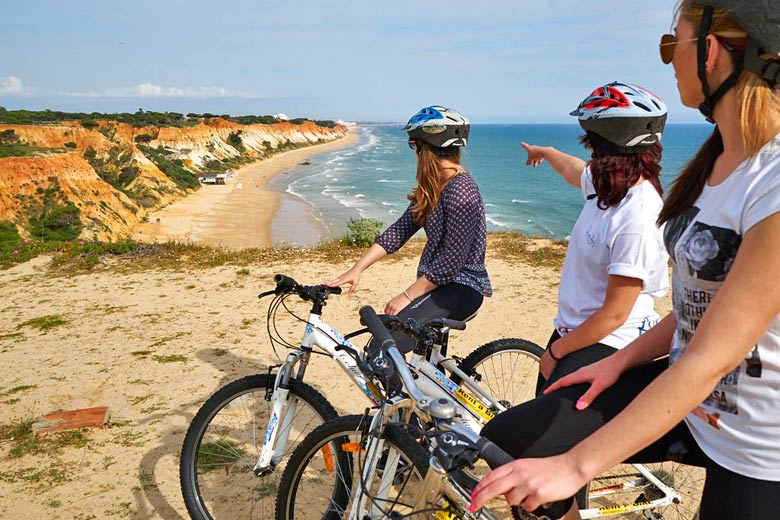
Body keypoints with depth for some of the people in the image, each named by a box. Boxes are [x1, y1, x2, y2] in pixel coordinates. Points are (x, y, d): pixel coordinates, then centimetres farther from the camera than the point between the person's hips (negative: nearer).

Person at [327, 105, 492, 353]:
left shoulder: (461, 190, -19)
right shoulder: (432, 187, 11)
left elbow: (452, 260, -23)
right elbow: (399, 230, 6)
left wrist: (407, 296, -19)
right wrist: (356, 269, -2)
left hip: (461, 289, -10)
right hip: (438, 284, 10)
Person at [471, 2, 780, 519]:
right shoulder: (720, 157, 1)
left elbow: (710, 359, -27)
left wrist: (575, 466, -26)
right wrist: (620, 360, 3)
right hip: (689, 391, 7)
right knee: (505, 440, -3)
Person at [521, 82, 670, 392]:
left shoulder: (637, 223, -28)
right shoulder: (606, 184, -1)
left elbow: (614, 314, -23)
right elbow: (574, 169, 26)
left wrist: (555, 351, -13)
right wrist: (544, 152, 46)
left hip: (605, 344, -9)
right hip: (572, 328, 9)